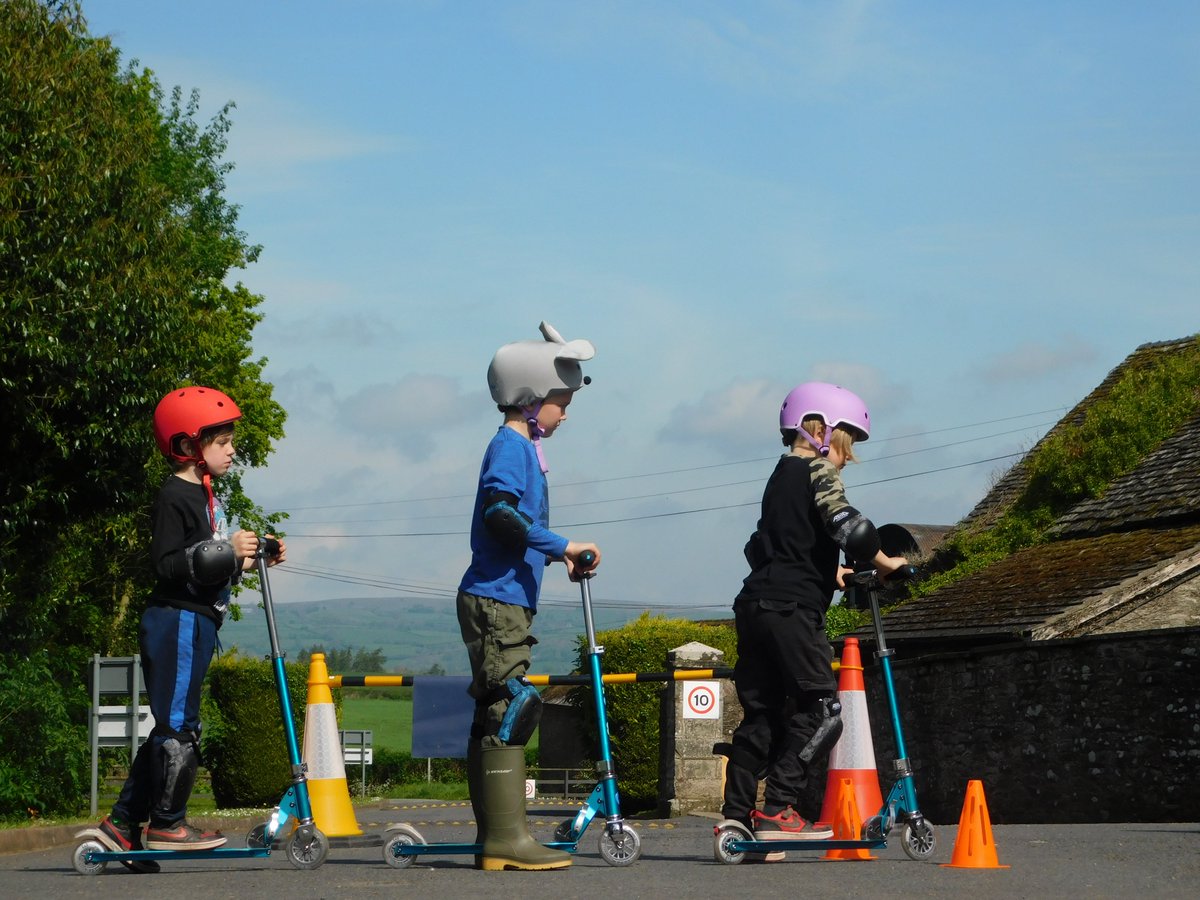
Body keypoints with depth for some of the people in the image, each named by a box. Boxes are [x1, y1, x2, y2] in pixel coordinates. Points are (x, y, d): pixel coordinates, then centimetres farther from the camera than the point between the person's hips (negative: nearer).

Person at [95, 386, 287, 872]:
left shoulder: (205, 497, 18)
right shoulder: (175, 497, -12)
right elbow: (167, 564, -21)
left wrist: (254, 559, 12)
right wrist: (225, 551, -25)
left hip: (195, 623, 10)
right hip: (176, 619, -10)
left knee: (172, 726, 11)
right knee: (179, 724, -6)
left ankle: (123, 821, 15)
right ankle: (166, 823, 1)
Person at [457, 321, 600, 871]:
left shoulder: (524, 448, 19)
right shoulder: (511, 446, -10)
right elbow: (499, 513, -25)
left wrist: (558, 554, 14)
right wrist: (561, 546, -23)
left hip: (506, 602, 10)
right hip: (495, 599, -10)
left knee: (495, 713, 10)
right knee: (509, 708, -12)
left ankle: (495, 837, 13)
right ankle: (507, 838, -13)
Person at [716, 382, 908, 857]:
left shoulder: (781, 475, 23)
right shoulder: (816, 471, -3)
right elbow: (849, 527, -18)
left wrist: (824, 572, 31)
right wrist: (883, 562, -3)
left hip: (754, 604, 9)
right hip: (791, 608, -9)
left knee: (761, 712, 10)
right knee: (821, 711, -6)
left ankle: (737, 814, 7)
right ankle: (777, 809, -12)